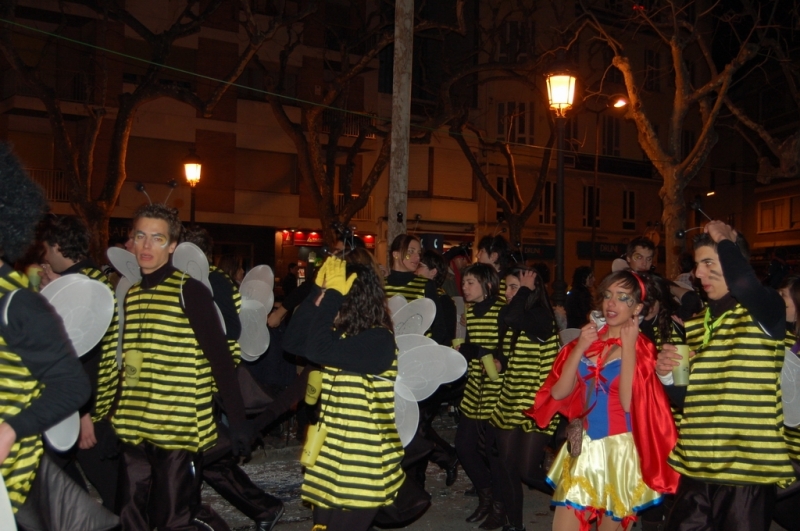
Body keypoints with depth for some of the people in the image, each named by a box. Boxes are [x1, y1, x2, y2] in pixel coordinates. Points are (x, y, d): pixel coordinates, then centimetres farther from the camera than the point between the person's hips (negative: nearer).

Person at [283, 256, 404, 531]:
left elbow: (318, 350, -33)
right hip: (334, 455, 9)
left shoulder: (379, 340, -20)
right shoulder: (345, 333, 7)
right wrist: (319, 291, -4)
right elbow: (293, 341, 1)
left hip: (361, 464, -8)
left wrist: (332, 294, -25)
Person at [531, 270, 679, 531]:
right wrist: (580, 349, -11)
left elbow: (629, 403, -22)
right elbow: (559, 393, -3)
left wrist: (628, 347, -19)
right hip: (582, 447, 4)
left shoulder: (641, 348, -7)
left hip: (620, 451, -4)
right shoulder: (588, 339, 4)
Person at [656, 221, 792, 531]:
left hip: (749, 470, -6)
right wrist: (667, 376, -5)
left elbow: (742, 283, -34)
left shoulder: (764, 312, -7)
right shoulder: (695, 324, 11)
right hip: (696, 467, 6)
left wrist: (725, 241, -15)